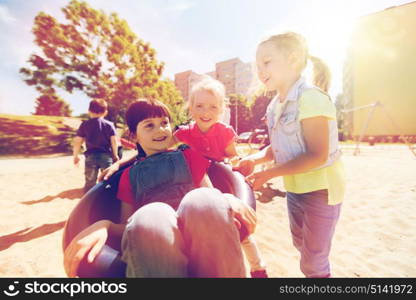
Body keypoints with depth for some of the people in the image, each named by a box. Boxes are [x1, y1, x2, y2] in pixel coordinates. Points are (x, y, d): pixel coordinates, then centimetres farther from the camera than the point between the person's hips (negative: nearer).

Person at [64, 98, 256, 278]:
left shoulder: (188, 156, 22)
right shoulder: (130, 175, 23)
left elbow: (211, 199, 12)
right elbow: (127, 226, 15)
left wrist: (229, 199, -12)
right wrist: (102, 226, -8)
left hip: (200, 233, 1)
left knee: (202, 199, -33)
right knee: (151, 216, -36)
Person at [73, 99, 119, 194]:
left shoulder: (84, 124, 1)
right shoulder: (109, 125, -2)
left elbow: (77, 141, 0)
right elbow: (114, 141, -5)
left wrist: (76, 155, 12)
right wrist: (115, 154, 6)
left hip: (91, 156, 1)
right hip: (106, 156, -1)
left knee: (90, 182, 12)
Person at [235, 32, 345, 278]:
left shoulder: (310, 97, -21)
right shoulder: (275, 106, 3)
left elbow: (317, 156, -25)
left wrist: (270, 174, -25)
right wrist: (254, 159, -10)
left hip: (320, 189, -7)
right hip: (294, 188, 8)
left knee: (314, 261, 9)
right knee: (301, 245, 26)